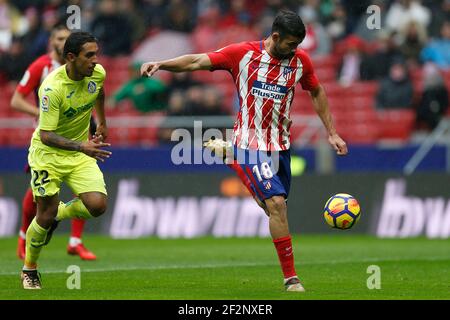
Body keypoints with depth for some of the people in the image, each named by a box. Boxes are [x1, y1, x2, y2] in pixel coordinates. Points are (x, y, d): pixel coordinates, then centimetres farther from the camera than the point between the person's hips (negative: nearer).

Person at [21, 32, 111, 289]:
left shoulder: (98, 73, -10)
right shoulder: (52, 88, -29)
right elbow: (46, 135, -29)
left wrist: (102, 123, 24)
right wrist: (81, 147, -39)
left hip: (81, 152, 5)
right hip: (48, 153, -5)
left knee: (97, 205, -14)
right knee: (45, 216, -2)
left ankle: (60, 213, 19)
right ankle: (29, 270, 23)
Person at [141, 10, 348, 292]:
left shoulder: (300, 60, 1)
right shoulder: (243, 54, -10)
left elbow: (317, 93, 17)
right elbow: (197, 62, -9)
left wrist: (332, 133, 15)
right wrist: (160, 65, -22)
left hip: (280, 146, 5)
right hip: (250, 144, -5)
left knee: (274, 207, 14)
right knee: (277, 204, -20)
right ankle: (291, 279, -15)